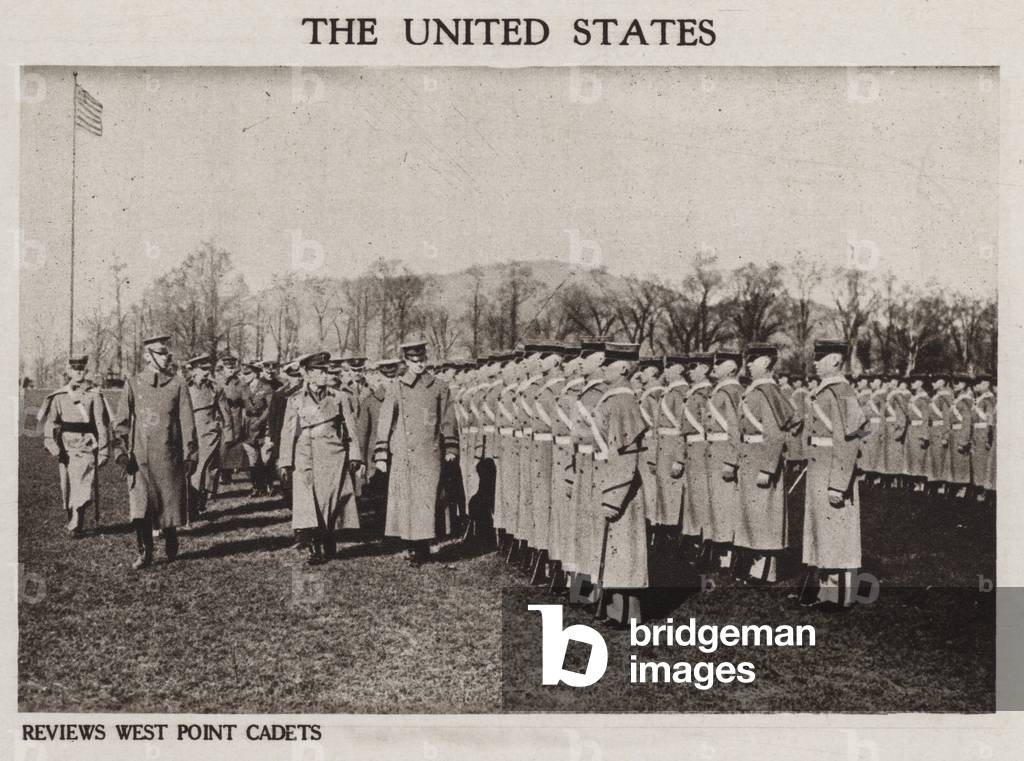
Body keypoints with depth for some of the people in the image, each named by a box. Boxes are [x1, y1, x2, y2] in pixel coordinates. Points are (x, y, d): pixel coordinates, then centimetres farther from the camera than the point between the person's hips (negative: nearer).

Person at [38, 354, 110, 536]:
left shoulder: (94, 395, 3)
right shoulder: (59, 396, 7)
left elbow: (101, 424, 2)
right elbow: (50, 421, 1)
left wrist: (103, 451, -1)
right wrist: (51, 443, -14)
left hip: (87, 448, -2)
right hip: (66, 449, 2)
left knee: (84, 488, -14)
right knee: (67, 489, 7)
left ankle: (75, 525, -8)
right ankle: (73, 523, 21)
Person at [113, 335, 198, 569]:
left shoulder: (177, 384, 3)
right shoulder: (133, 384, 4)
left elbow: (187, 422, 2)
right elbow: (122, 422, 5)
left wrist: (190, 454, -2)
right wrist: (122, 452, -4)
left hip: (169, 456, 0)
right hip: (140, 457, 0)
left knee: (170, 503, 7)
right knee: (139, 507, -7)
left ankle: (171, 548, 28)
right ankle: (145, 553, 4)